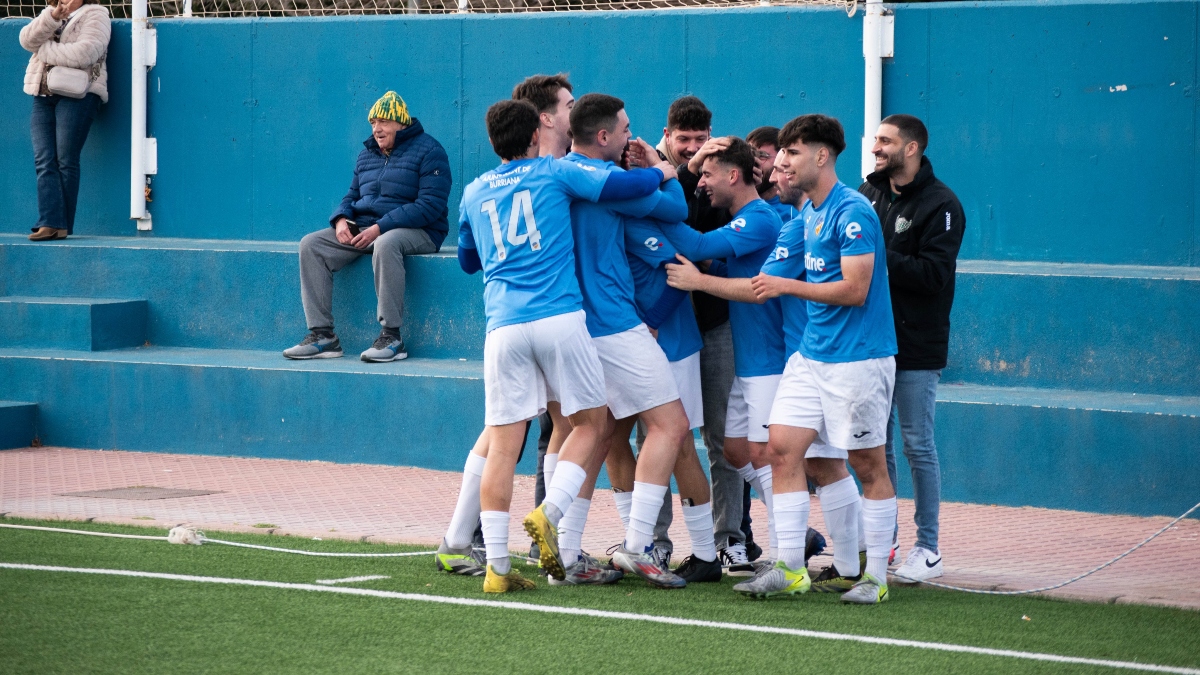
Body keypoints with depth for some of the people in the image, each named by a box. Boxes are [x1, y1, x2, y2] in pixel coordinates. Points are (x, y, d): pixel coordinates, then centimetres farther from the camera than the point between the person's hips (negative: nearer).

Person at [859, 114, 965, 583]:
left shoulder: (940, 205, -8)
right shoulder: (867, 194, 11)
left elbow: (933, 275, -17)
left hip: (916, 349, -6)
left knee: (918, 446, -2)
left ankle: (928, 548, 6)